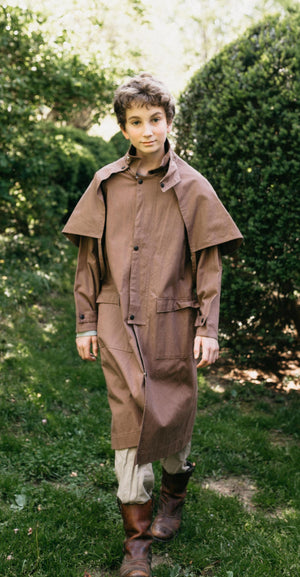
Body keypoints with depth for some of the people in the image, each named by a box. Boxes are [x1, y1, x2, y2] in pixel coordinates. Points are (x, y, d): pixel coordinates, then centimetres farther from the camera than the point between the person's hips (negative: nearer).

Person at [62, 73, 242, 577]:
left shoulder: (192, 188, 1)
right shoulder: (105, 185, 5)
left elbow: (208, 263, 1)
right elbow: (89, 258, 8)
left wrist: (207, 328, -5)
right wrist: (85, 323, 5)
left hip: (172, 322, -1)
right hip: (119, 324, 1)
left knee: (173, 416, 9)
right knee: (129, 420, -1)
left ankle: (174, 494, 40)